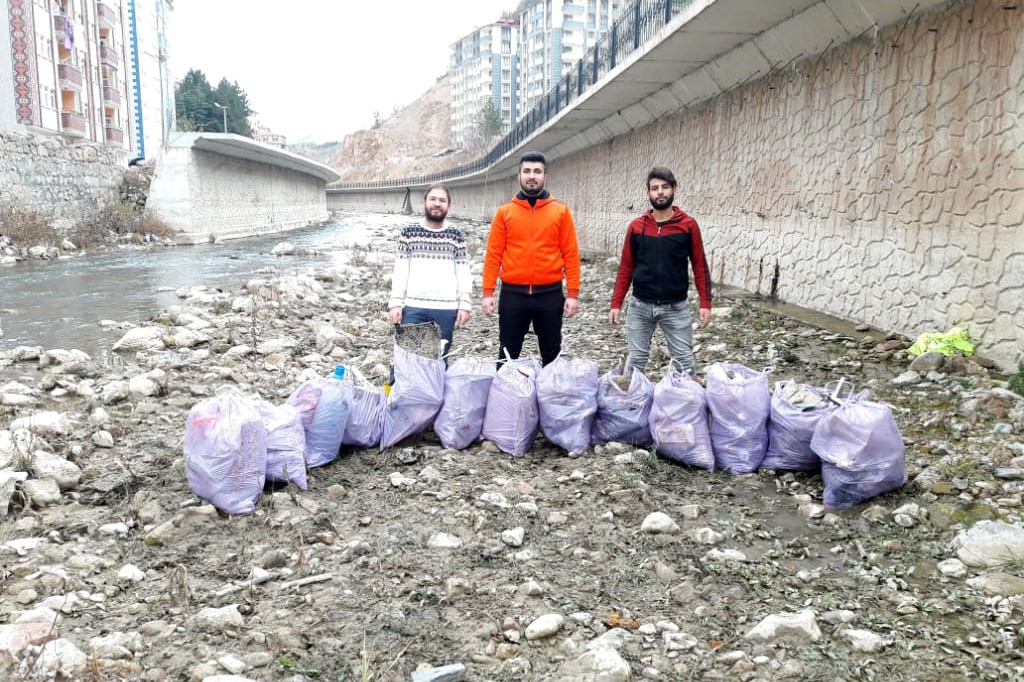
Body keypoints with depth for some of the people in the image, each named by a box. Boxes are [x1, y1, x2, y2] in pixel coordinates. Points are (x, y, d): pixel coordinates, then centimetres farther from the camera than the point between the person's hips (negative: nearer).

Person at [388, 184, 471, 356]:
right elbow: (400, 271, 4)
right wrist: (395, 302, -4)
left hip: (446, 308, 1)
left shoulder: (456, 235, 7)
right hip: (413, 307, 0)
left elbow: (464, 274, 6)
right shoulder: (409, 232, 6)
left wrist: (464, 304, -2)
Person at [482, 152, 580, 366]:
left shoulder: (561, 211, 2)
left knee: (552, 354, 11)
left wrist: (573, 293, -5)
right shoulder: (504, 212, 4)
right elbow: (494, 254, 1)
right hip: (512, 293, 0)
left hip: (550, 293, 0)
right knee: (508, 354, 9)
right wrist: (488, 292, -5)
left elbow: (571, 254, 0)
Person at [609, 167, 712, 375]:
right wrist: (616, 304, 1)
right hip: (640, 306, 1)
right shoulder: (636, 227, 2)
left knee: (684, 361, 3)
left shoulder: (688, 225, -2)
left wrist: (705, 303, -8)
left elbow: (700, 266, 0)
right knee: (636, 360, 8)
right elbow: (626, 268, 6)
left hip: (676, 307, -1)